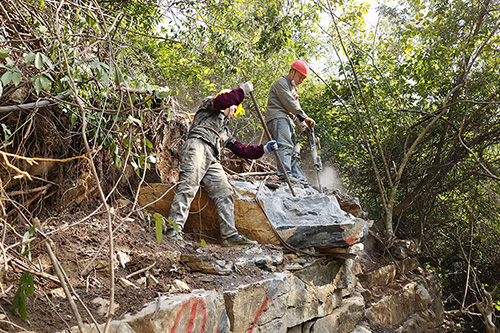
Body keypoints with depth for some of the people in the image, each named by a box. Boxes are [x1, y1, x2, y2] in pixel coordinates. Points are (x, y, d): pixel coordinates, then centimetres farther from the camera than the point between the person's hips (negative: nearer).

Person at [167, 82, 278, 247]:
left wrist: (264, 148, 27)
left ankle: (230, 235, -14)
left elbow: (241, 149, 33)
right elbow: (221, 101, 1)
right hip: (197, 145, -7)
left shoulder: (225, 132, 40)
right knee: (189, 185, -23)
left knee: (224, 192, -8)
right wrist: (243, 91, 8)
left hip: (212, 161, 7)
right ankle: (174, 229, -33)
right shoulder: (208, 104, 25)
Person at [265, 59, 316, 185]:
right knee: (285, 146, -27)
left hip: (288, 121, 10)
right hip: (278, 118, -10)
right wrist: (305, 118, -8)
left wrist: (304, 127, 18)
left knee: (292, 153, 2)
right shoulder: (281, 83, 2)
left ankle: (301, 179, -3)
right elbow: (290, 104, -9)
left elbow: (296, 112, 30)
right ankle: (285, 174, -41)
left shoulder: (293, 89, 33)